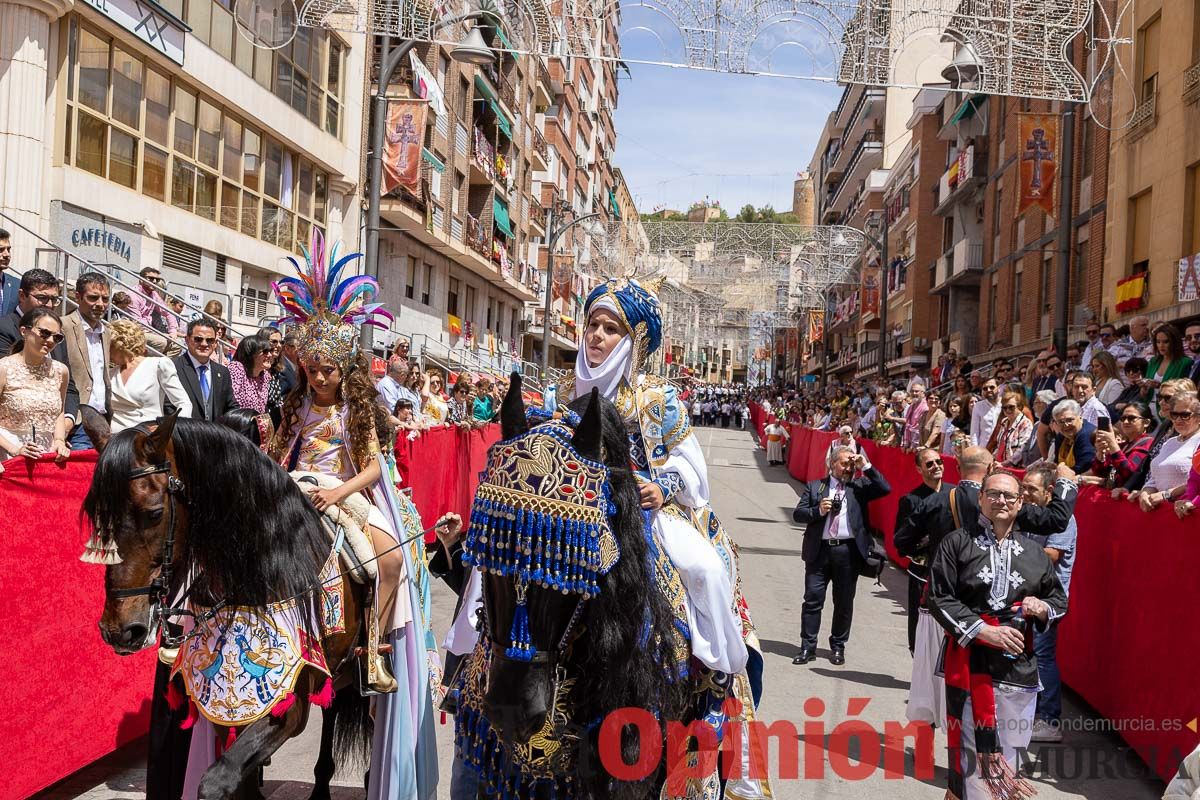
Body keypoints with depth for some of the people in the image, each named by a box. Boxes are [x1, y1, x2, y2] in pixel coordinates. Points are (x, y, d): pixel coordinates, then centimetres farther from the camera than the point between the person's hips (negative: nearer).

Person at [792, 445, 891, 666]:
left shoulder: (860, 486, 9)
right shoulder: (814, 486, 8)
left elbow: (885, 489, -5)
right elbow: (797, 514, 4)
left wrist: (866, 467, -6)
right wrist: (818, 511, -13)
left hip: (849, 550, 0)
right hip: (819, 549, 0)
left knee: (844, 601, 8)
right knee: (813, 599, 1)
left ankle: (838, 646, 23)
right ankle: (808, 647, 10)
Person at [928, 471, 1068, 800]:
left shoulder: (1034, 553, 9)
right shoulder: (957, 543, -2)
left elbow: (1059, 600, 19)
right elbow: (940, 599, -6)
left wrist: (1042, 608, -4)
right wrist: (983, 630, -15)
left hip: (1018, 664, 3)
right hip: (969, 659, -3)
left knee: (1008, 751, 9)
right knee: (971, 749, -1)